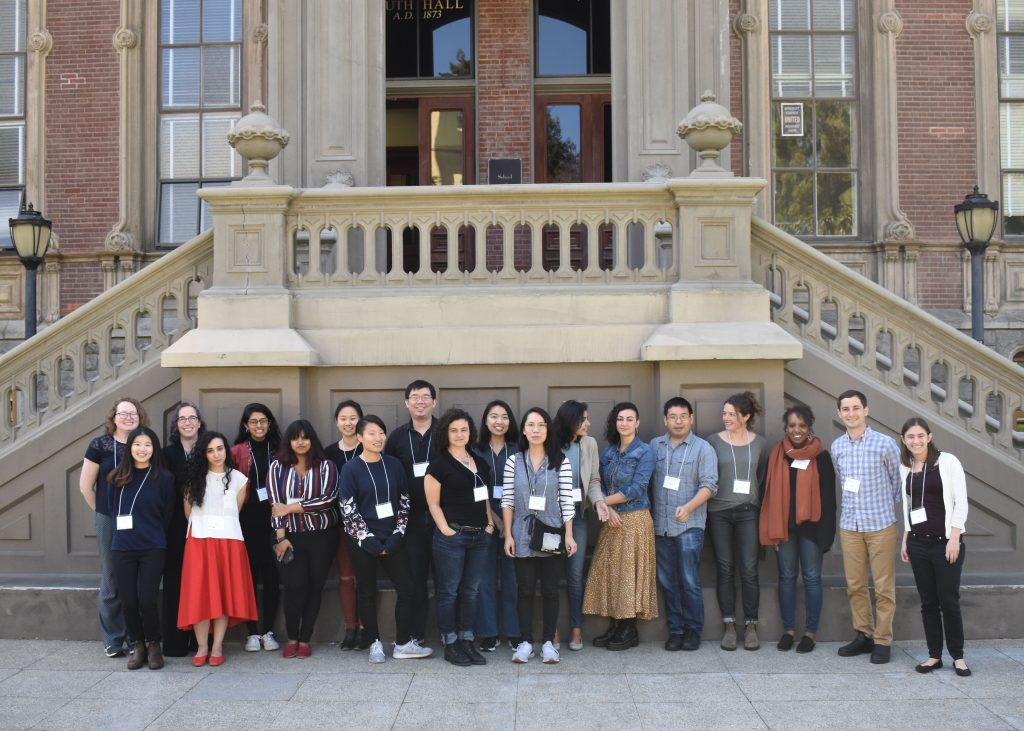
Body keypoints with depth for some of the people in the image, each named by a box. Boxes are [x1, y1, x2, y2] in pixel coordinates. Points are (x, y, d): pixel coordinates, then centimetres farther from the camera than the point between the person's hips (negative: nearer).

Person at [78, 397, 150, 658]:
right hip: (110, 522, -2)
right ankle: (113, 640, 16)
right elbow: (85, 485, 1)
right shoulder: (100, 445, -4)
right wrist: (102, 512, 4)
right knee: (111, 582, 5)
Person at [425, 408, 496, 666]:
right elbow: (433, 503, -6)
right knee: (449, 592, 2)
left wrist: (490, 523, 8)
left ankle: (467, 641, 19)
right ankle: (450, 644, 11)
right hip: (452, 536, -6)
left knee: (471, 591, 11)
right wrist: (445, 529, -13)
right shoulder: (439, 463, -5)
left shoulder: (480, 462, 13)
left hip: (479, 537, 6)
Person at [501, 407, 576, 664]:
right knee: (525, 590, 7)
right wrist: (508, 535, -3)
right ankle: (526, 642, 16)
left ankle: (548, 642, 16)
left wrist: (569, 535, -5)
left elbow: (567, 501, -2)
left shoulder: (561, 462, -1)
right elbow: (507, 501, 1)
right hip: (522, 536, 1)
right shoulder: (514, 461, 1)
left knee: (550, 590, 5)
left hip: (551, 536, 0)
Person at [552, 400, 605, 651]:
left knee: (575, 574, 6)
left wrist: (598, 500, -13)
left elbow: (593, 480, 5)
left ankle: (576, 628, 16)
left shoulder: (589, 444, 3)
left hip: (577, 515, 2)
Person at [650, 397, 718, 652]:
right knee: (667, 582, 7)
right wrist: (648, 514, 2)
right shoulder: (654, 445, 10)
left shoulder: (703, 448, 0)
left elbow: (709, 485, -6)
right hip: (660, 525, 3)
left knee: (689, 581, -4)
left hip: (689, 525, -3)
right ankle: (675, 629, 18)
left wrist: (688, 507, -21)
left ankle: (693, 630, 10)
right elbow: (646, 480, 11)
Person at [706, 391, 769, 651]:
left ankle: (751, 626, 8)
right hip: (719, 512, 0)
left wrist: (754, 500, 7)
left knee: (749, 570, -2)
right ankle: (729, 626, 11)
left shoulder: (760, 443, 5)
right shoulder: (714, 441, 2)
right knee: (725, 569, 4)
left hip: (747, 512, 0)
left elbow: (762, 476, 13)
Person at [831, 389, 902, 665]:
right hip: (849, 525, 4)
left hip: (881, 524, -4)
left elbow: (898, 481, 4)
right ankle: (864, 635, 23)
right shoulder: (837, 447, 5)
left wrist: (888, 508, 9)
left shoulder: (885, 444, -7)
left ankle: (882, 641, 12)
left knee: (884, 587, 2)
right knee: (855, 585, 10)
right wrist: (853, 504, 12)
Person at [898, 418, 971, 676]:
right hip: (918, 543, 4)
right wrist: (905, 540, 12)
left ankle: (958, 656, 12)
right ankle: (934, 655, 15)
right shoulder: (905, 467, 9)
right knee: (928, 602, 7)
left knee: (949, 601, -1)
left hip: (945, 542, -4)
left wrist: (954, 538, -13)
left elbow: (961, 502, -8)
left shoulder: (947, 462, -6)